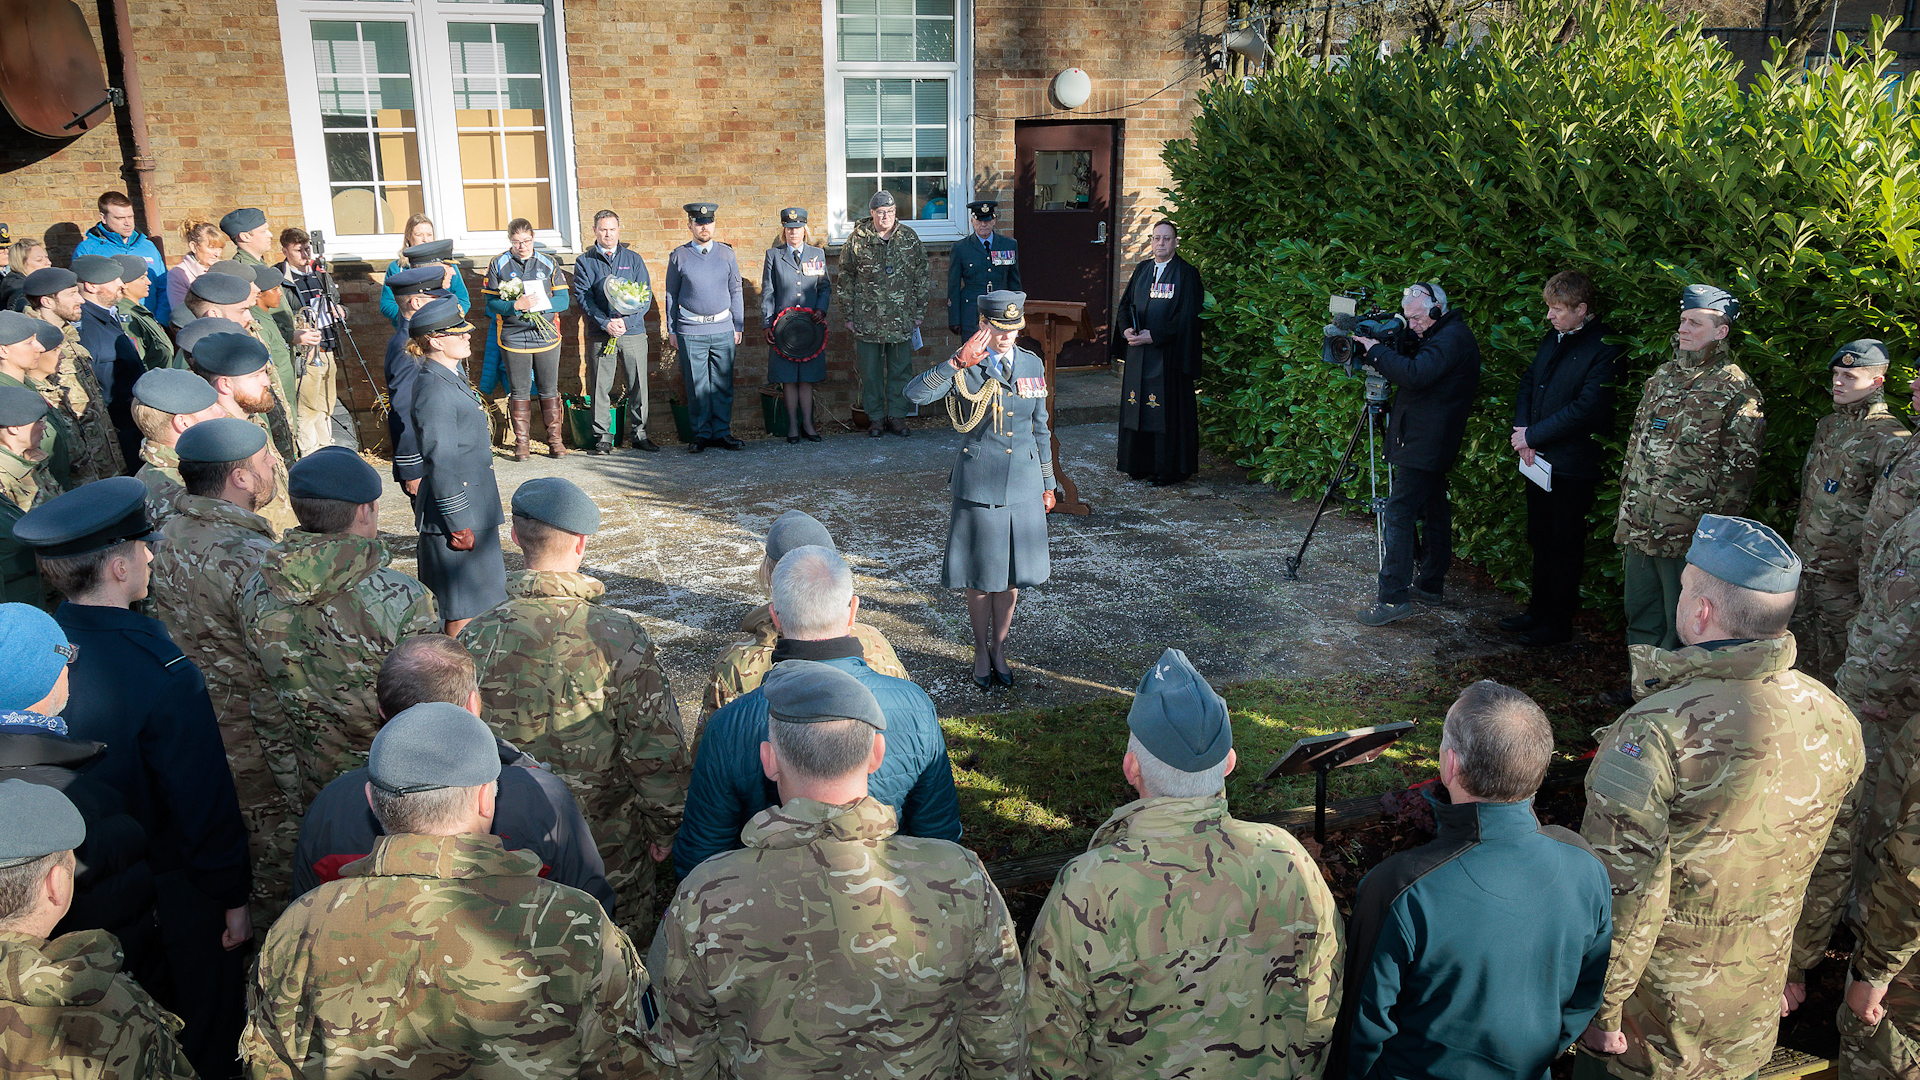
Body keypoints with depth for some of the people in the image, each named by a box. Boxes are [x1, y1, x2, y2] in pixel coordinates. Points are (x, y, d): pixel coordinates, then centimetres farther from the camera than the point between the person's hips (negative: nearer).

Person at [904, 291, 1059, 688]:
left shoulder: (1033, 365, 5)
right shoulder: (966, 366, -8)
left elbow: (1040, 429, 13)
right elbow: (915, 393, -24)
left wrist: (1048, 485, 14)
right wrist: (959, 362, -33)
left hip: (1023, 482, 4)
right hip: (978, 481, -3)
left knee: (1013, 570, 11)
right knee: (980, 571, 6)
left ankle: (999, 648, 28)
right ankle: (981, 651, 25)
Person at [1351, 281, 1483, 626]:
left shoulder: (1452, 338, -17)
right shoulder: (1440, 336, 16)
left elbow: (1415, 375, -29)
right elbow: (1409, 366, 20)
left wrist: (1377, 351, -20)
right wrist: (1391, 346, 2)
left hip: (1422, 444, -11)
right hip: (1432, 446, 11)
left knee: (1399, 513, -12)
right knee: (1433, 511, 16)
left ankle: (1394, 598, -13)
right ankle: (1430, 584, 27)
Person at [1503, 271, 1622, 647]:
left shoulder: (1605, 348, -16)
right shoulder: (1553, 339, 9)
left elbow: (1586, 408, -21)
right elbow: (1528, 380, 14)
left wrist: (1533, 435, -16)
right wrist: (1521, 429, -3)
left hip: (1572, 465, -8)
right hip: (1539, 460, 8)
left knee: (1565, 548, 5)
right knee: (1540, 541, 18)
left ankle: (1558, 623, 17)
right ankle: (1539, 611, 31)